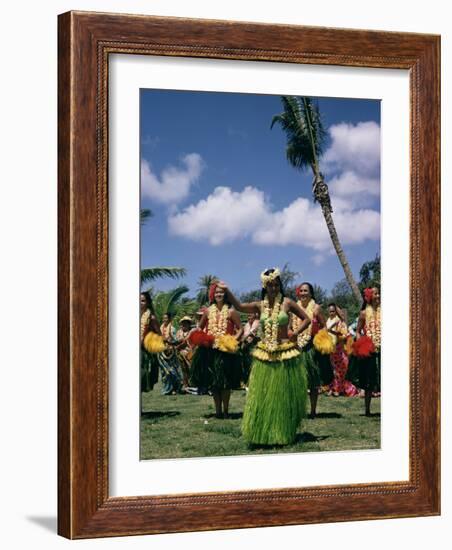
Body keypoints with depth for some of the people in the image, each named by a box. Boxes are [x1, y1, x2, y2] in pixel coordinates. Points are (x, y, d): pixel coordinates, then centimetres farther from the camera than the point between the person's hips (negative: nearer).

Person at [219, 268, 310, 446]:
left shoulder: (287, 303, -2)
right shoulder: (260, 306, 5)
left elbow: (306, 319, 4)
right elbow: (239, 307, -9)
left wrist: (295, 333, -8)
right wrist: (227, 292, -21)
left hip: (284, 354, -2)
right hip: (264, 354, 2)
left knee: (283, 394, 5)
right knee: (262, 395, 3)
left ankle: (284, 433, 17)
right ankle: (261, 434, 13)